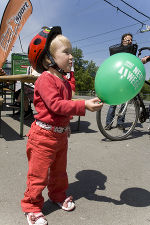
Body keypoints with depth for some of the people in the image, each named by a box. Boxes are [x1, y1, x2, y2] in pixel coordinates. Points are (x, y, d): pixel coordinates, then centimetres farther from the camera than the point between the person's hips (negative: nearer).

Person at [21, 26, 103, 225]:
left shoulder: (64, 81, 11)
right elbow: (55, 104, -29)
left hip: (61, 134, 8)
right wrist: (83, 105, -32)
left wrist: (66, 126, 16)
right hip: (44, 135, -8)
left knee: (59, 170, 23)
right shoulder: (46, 79, -18)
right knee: (38, 174, 6)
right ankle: (32, 206, 27)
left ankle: (59, 195, 45)